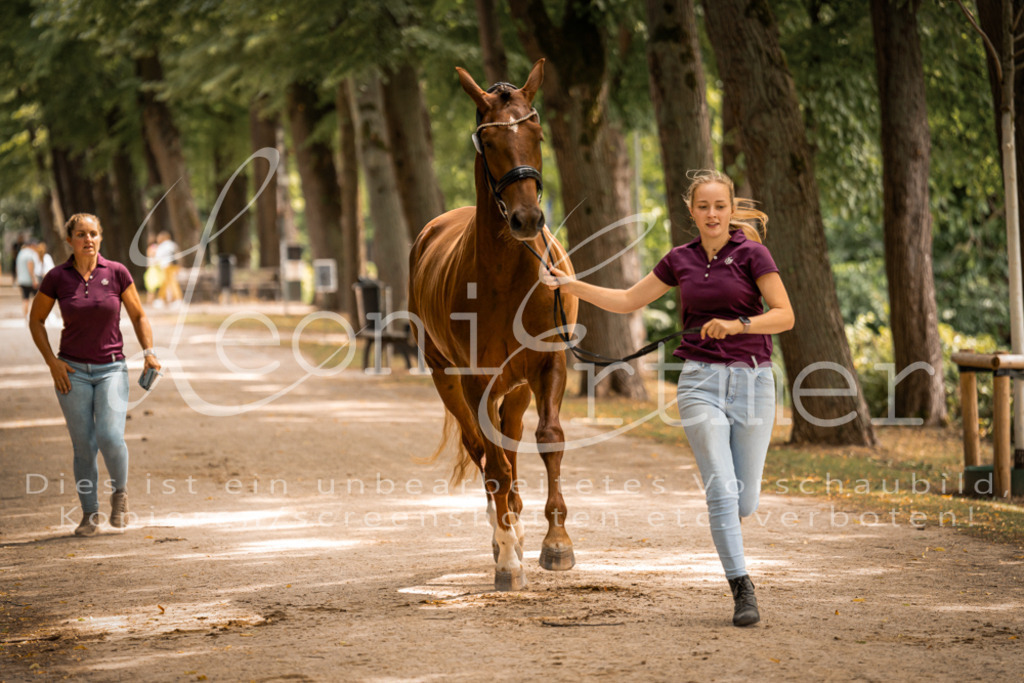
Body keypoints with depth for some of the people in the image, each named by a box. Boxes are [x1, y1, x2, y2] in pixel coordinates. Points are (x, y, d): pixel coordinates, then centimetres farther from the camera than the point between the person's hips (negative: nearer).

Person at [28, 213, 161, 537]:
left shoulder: (117, 273, -4)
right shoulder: (57, 277, -4)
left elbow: (138, 315, 6)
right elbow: (36, 319, 8)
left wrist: (149, 352, -8)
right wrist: (51, 361, -2)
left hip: (111, 369, -1)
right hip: (72, 372, 1)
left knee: (110, 437, -18)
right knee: (83, 446, 0)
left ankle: (120, 493, 9)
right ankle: (90, 514, 15)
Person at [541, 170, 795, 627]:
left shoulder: (751, 254, -2)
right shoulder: (681, 261, 8)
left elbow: (785, 316, -8)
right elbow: (628, 301, 19)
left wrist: (737, 324, -23)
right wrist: (568, 285, 13)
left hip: (752, 381, -1)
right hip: (701, 382, 1)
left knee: (744, 501, 2)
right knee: (721, 491, -10)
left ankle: (727, 533, 39)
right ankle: (742, 592, -5)